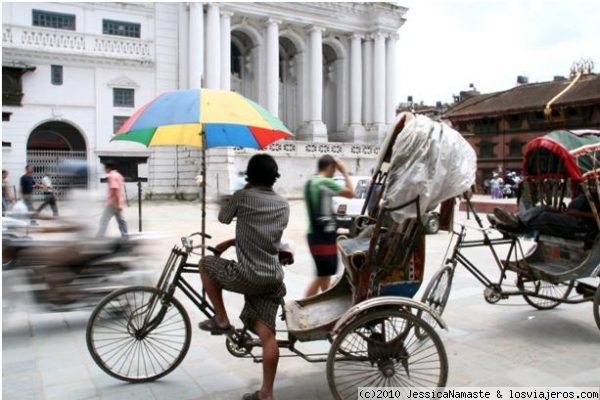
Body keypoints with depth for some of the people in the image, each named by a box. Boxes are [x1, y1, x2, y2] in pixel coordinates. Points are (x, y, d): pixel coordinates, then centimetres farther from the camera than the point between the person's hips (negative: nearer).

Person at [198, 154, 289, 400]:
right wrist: (232, 242, 26)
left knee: (206, 263, 20)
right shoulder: (284, 205, 12)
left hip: (247, 276, -5)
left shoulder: (243, 196, -4)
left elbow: (223, 218, 14)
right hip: (273, 279, 5)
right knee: (267, 335, 8)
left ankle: (221, 321, 19)